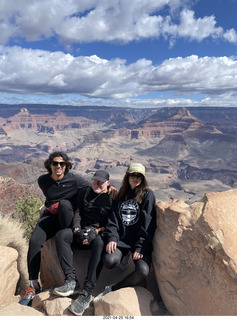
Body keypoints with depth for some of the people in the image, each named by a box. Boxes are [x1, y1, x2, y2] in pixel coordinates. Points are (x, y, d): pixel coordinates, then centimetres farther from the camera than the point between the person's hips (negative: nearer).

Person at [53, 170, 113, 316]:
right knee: (61, 235, -22)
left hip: (100, 233, -4)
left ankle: (86, 293, -34)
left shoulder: (113, 197, 4)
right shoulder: (85, 192, 15)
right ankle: (72, 281, -26)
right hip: (82, 231, 4)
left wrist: (96, 232, -14)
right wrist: (77, 229, -7)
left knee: (99, 243, -37)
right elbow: (77, 212, 11)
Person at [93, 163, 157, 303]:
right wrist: (111, 238, -8)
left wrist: (140, 247, -12)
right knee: (109, 261, -27)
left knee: (143, 271, -28)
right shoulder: (122, 195, 16)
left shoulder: (148, 194, 3)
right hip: (121, 240, 3)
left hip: (140, 242, -2)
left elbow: (148, 224, -4)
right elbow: (113, 219, 9)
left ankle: (112, 289, -7)